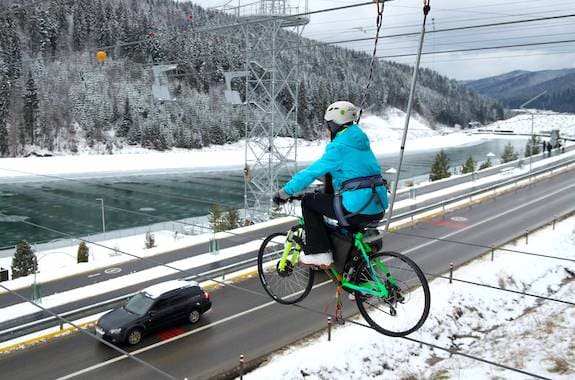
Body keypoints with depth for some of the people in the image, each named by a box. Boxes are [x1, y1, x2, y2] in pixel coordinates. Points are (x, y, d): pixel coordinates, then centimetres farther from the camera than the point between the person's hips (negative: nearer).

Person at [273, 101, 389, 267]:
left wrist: (285, 192, -2)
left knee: (308, 202, 6)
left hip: (357, 210, -8)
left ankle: (319, 253, 4)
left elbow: (311, 172, -11)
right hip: (378, 209, 8)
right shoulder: (361, 143, 16)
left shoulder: (339, 147, -10)